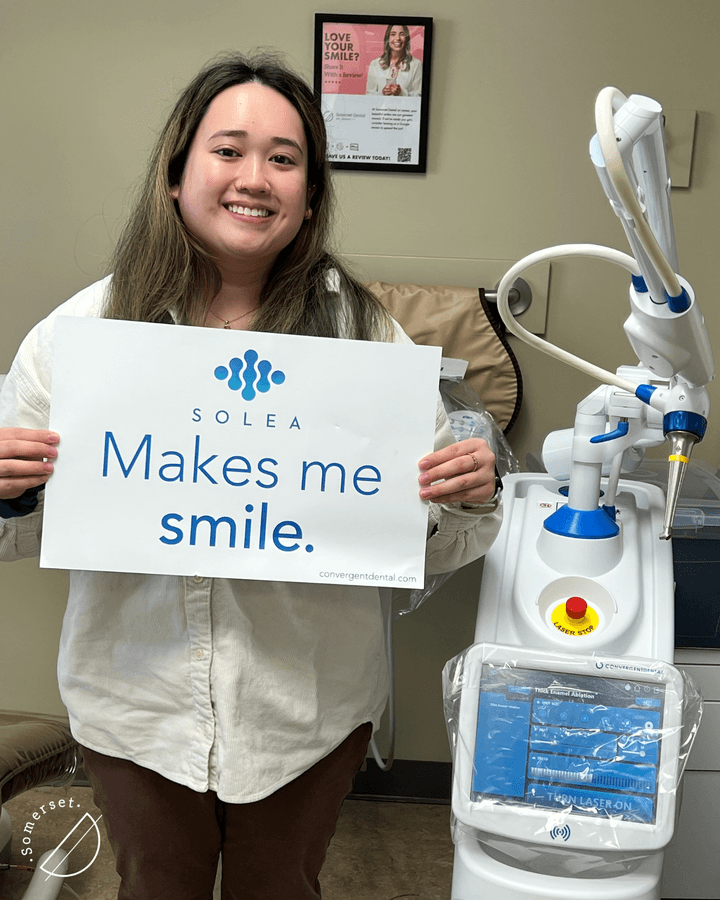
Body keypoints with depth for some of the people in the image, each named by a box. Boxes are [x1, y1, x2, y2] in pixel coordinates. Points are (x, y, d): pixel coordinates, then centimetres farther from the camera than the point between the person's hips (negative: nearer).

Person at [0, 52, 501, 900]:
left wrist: (468, 501, -25)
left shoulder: (360, 328, -10)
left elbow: (427, 538, -5)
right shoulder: (86, 324, -10)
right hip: (137, 696, 1)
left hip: (308, 703, 0)